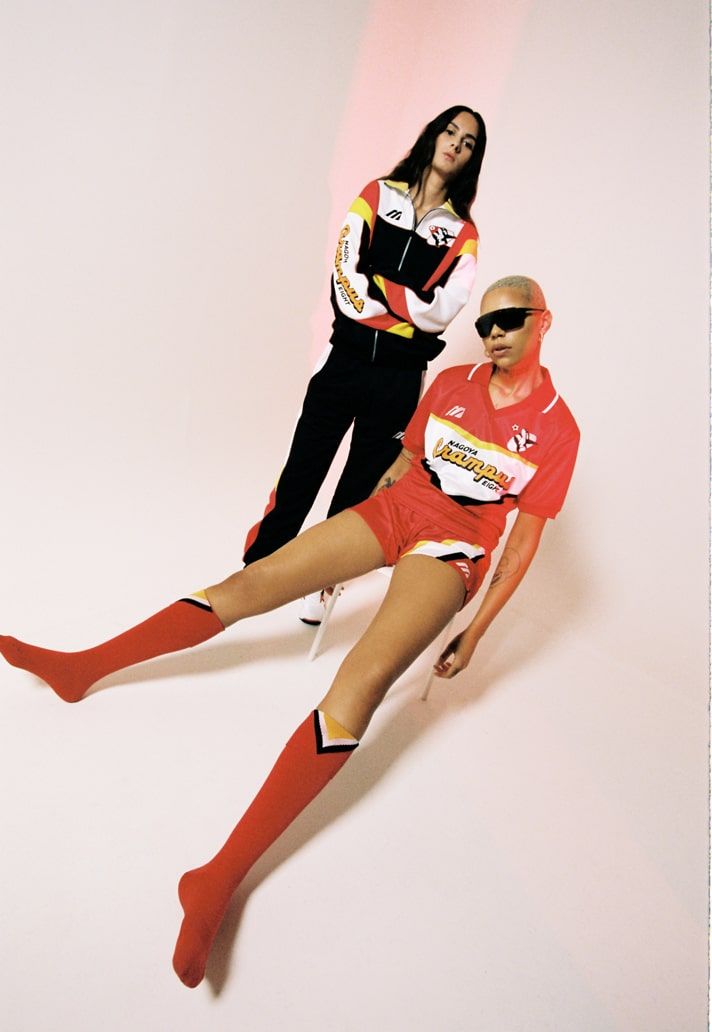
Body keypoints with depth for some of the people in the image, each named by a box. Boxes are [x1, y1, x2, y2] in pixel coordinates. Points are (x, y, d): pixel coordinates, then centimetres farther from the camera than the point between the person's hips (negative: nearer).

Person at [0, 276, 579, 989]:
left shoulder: (556, 428, -4)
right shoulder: (454, 382, 7)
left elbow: (525, 540, -3)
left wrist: (476, 633, -4)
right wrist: (346, 546, 20)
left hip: (453, 548, -5)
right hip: (393, 507, 5)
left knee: (361, 682, -28)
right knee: (249, 583, -6)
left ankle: (221, 877, -29)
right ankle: (82, 667, 7)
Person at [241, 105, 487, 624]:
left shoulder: (462, 234, 7)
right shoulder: (378, 196, 7)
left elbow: (440, 313, -8)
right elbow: (345, 278, -6)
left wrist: (375, 287, -12)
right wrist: (408, 303, -13)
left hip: (400, 378, 1)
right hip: (346, 359, 0)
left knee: (360, 486, 8)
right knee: (301, 473, 3)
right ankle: (253, 572, 19)